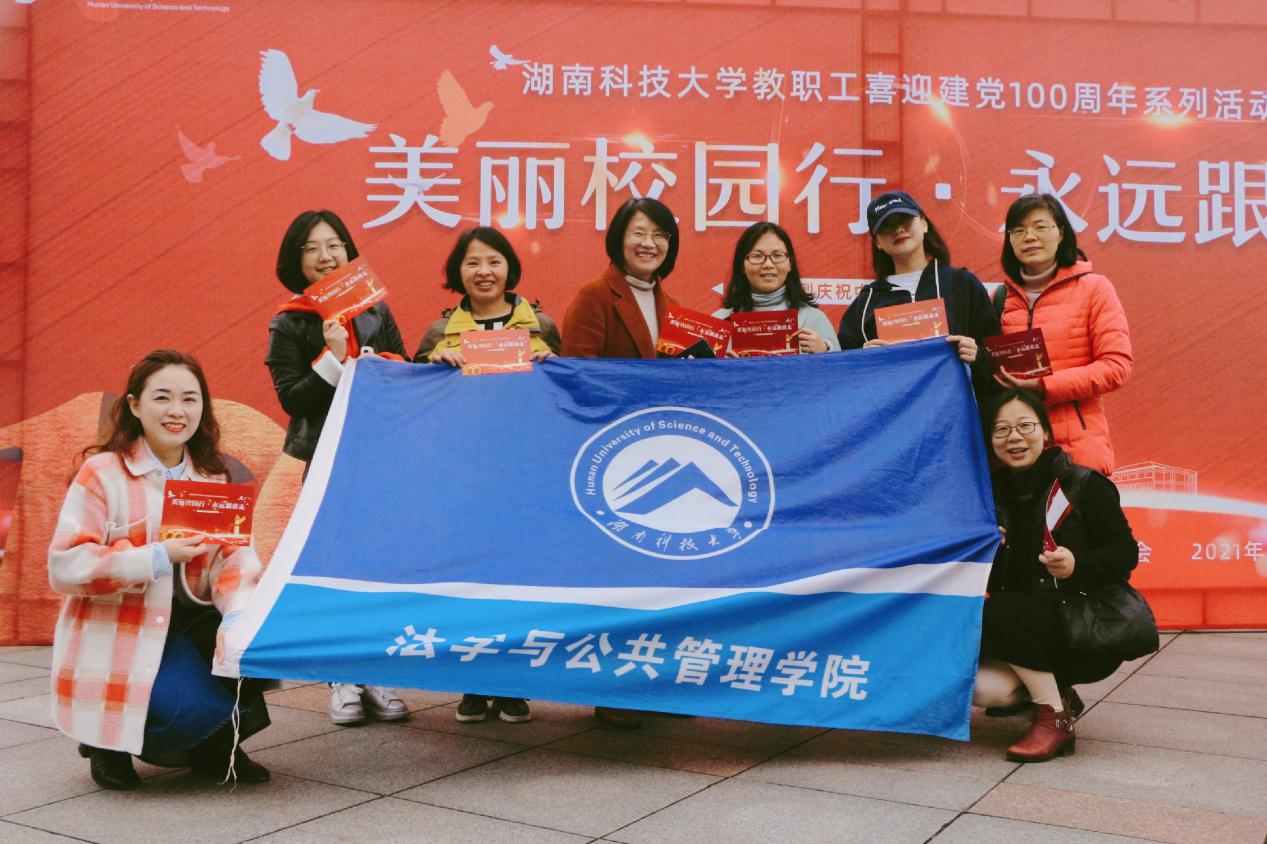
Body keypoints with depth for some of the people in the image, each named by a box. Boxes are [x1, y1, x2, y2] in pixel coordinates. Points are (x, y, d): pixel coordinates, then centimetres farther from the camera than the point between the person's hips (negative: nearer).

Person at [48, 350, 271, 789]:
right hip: (117, 641, -5)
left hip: (187, 622, 5)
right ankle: (109, 741, 9)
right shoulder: (101, 473, -11)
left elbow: (234, 555, -5)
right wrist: (158, 558, -25)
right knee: (193, 710, -27)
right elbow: (65, 567, -17)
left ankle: (214, 744, 6)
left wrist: (238, 618, -24)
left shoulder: (211, 476, 6)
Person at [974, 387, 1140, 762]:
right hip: (1023, 630, 5)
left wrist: (1078, 565, -27)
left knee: (996, 615, -31)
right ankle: (1055, 690, 9)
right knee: (976, 686, -21)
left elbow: (1126, 551, -9)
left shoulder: (1084, 485, -8)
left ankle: (1055, 717, -11)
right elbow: (993, 583, 9)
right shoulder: (993, 492, 6)